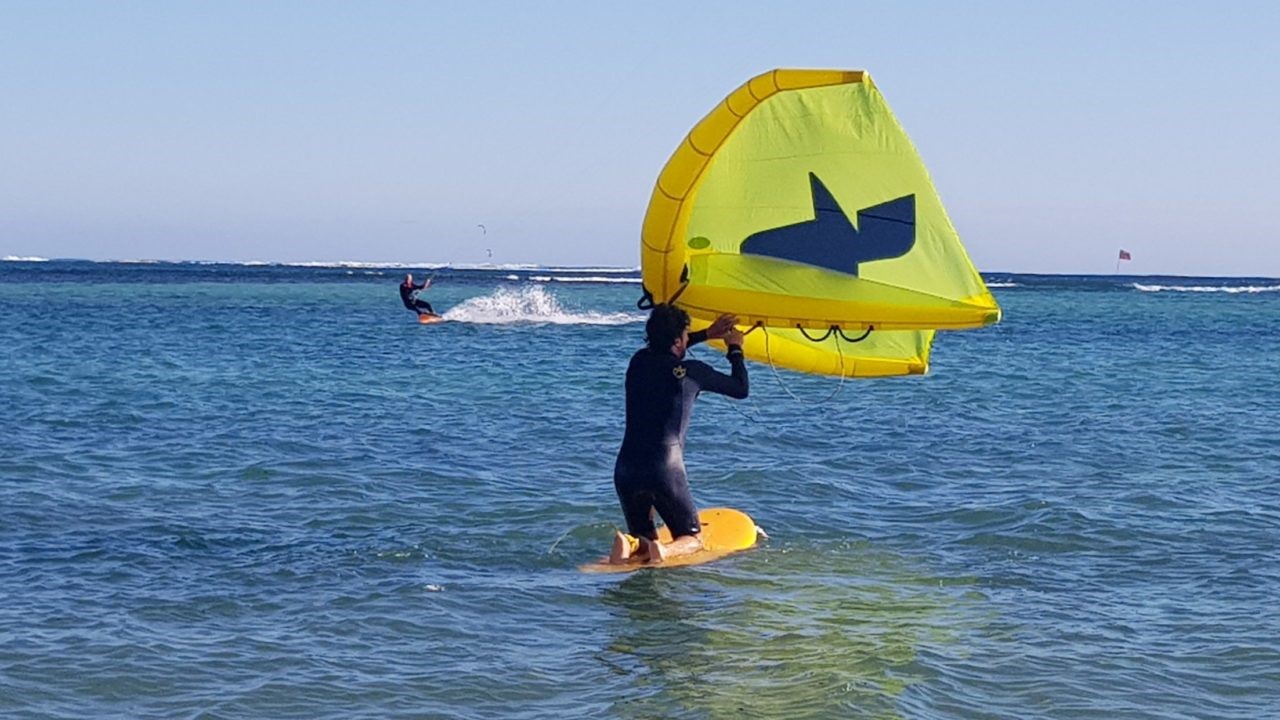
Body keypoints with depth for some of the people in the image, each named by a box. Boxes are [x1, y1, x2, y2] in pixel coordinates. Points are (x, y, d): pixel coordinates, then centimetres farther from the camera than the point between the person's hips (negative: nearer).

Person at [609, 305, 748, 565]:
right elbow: (741, 389, 11)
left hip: (625, 468, 4)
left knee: (644, 539, 19)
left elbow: (665, 352, 35)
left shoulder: (639, 361, 9)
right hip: (665, 470, -4)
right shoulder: (691, 372, -4)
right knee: (692, 539, 12)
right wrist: (735, 349, 26)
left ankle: (629, 545, -18)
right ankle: (665, 551, -23)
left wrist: (707, 334, 38)